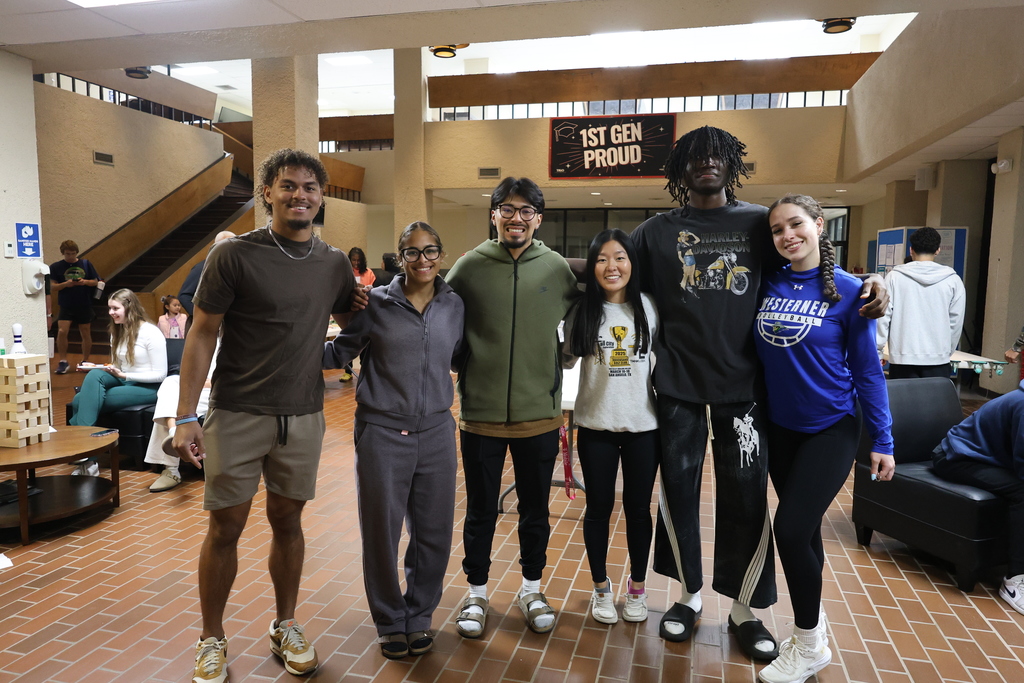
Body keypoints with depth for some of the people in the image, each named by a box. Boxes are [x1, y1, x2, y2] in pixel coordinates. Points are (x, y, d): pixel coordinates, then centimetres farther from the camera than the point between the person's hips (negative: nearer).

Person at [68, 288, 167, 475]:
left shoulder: (151, 333, -10)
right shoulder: (117, 332, 14)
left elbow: (160, 375, -13)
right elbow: (117, 367, 17)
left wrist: (123, 375, -19)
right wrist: (109, 369, -7)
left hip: (147, 388, -7)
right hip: (124, 382, 7)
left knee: (87, 399, -25)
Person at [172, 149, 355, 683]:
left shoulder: (335, 264, 4)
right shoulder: (234, 255, -8)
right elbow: (202, 334, -6)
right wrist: (186, 416, -10)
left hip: (303, 416, 3)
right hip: (237, 414, -3)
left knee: (288, 521, 14)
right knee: (225, 525, 6)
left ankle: (285, 627, 32)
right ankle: (211, 639, 27)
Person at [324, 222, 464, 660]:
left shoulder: (454, 306, 4)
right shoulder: (376, 304, -4)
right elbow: (340, 352, 4)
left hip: (436, 432, 3)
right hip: (382, 432, -2)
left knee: (433, 534, 11)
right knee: (381, 534, 9)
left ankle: (419, 616, 35)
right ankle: (390, 621, 32)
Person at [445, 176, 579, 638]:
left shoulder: (558, 269, 0)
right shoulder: (470, 266, -3)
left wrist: (556, 373, 7)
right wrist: (466, 371, -1)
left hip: (540, 414, 1)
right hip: (480, 414, -1)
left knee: (535, 511, 16)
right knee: (480, 512, 13)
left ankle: (531, 591, 36)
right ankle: (476, 594, 33)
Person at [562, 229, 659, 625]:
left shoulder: (649, 307, -1)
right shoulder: (582, 312, -2)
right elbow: (565, 360, 7)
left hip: (643, 426, 1)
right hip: (596, 425, 0)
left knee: (638, 508, 12)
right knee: (598, 508, 10)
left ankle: (637, 587, 32)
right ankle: (601, 588, 29)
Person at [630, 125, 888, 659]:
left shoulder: (759, 223, 7)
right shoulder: (657, 231, 6)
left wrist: (865, 287, -6)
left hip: (742, 382, 0)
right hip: (677, 382, 0)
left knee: (747, 496, 4)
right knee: (678, 491, 9)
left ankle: (743, 609, 25)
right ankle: (689, 596, 30)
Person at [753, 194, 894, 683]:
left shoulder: (847, 290, -10)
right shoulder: (768, 286, -1)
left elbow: (866, 369, -7)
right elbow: (751, 350, 9)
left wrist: (883, 440, -6)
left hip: (831, 428, -4)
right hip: (780, 427, 4)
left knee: (791, 527, -10)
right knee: (803, 530, 15)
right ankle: (811, 627, 35)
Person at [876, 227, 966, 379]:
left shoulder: (895, 276, -3)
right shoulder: (953, 280, 1)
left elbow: (883, 316, -3)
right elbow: (956, 322, 7)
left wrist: (877, 353, 4)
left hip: (903, 359, -1)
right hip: (938, 360, 1)